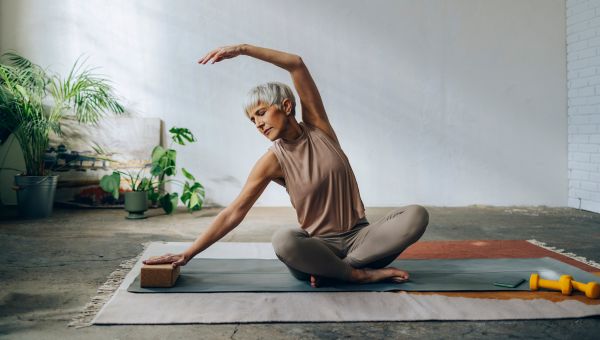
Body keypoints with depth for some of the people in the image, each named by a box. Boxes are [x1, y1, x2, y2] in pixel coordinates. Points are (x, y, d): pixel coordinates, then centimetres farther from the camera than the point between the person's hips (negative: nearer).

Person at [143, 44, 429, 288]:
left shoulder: (317, 127, 1)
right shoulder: (273, 161, -4)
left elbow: (297, 65, -8)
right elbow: (234, 213, -6)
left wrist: (242, 49, -15)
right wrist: (187, 254, -11)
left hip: (359, 236, 3)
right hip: (319, 244, -2)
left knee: (417, 215, -25)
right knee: (283, 241, -38)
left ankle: (331, 269, -22)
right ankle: (363, 274, -20)